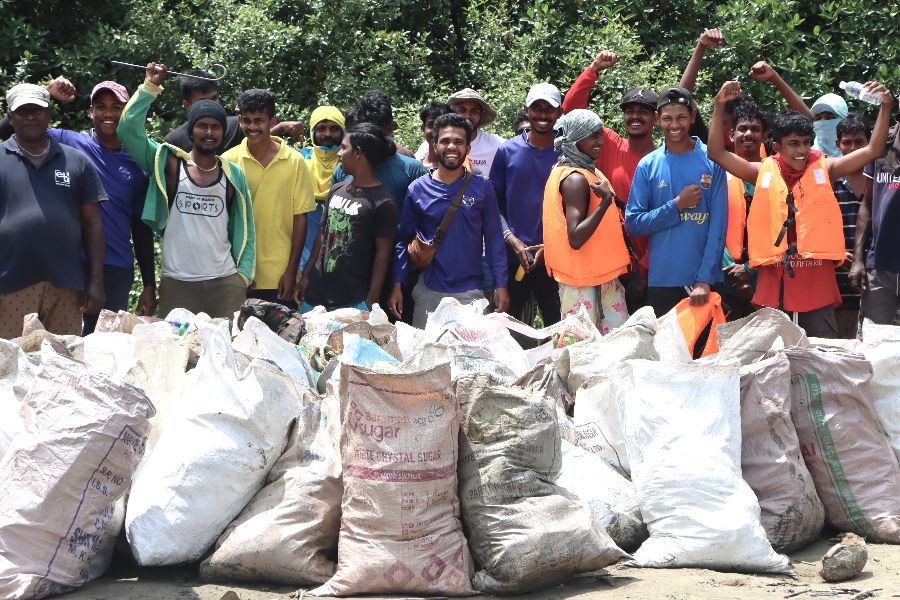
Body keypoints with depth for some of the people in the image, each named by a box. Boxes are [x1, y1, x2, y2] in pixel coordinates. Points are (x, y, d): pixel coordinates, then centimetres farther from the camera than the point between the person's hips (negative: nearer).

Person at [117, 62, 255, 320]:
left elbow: (244, 228, 11)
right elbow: (128, 130, -7)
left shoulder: (234, 174, 10)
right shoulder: (170, 164, 3)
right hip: (177, 283, -2)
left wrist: (244, 273, 2)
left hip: (226, 283, 2)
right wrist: (150, 87, -9)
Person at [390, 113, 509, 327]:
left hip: (471, 291, -1)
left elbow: (493, 239, 2)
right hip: (429, 291, 1)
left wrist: (501, 285, -3)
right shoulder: (418, 189, 2)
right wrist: (397, 285, -1)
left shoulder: (481, 187, 1)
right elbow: (403, 240, 6)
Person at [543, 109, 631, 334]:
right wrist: (605, 201, -28)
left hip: (601, 276, 10)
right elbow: (575, 238, -25)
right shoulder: (576, 179, -18)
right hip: (583, 281, -10)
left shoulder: (585, 172, 12)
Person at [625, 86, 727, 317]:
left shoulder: (712, 161, 0)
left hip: (705, 281, -1)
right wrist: (677, 205, -11)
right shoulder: (648, 165, 3)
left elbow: (718, 225, -5)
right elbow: (633, 223, 0)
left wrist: (705, 278, -13)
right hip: (662, 280, 1)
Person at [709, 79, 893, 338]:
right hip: (773, 285, 0)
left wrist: (885, 106, -9)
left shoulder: (823, 169, 4)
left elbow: (872, 150, 1)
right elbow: (717, 153, 1)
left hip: (818, 286, 0)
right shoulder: (765, 172, 4)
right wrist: (720, 106, -6)